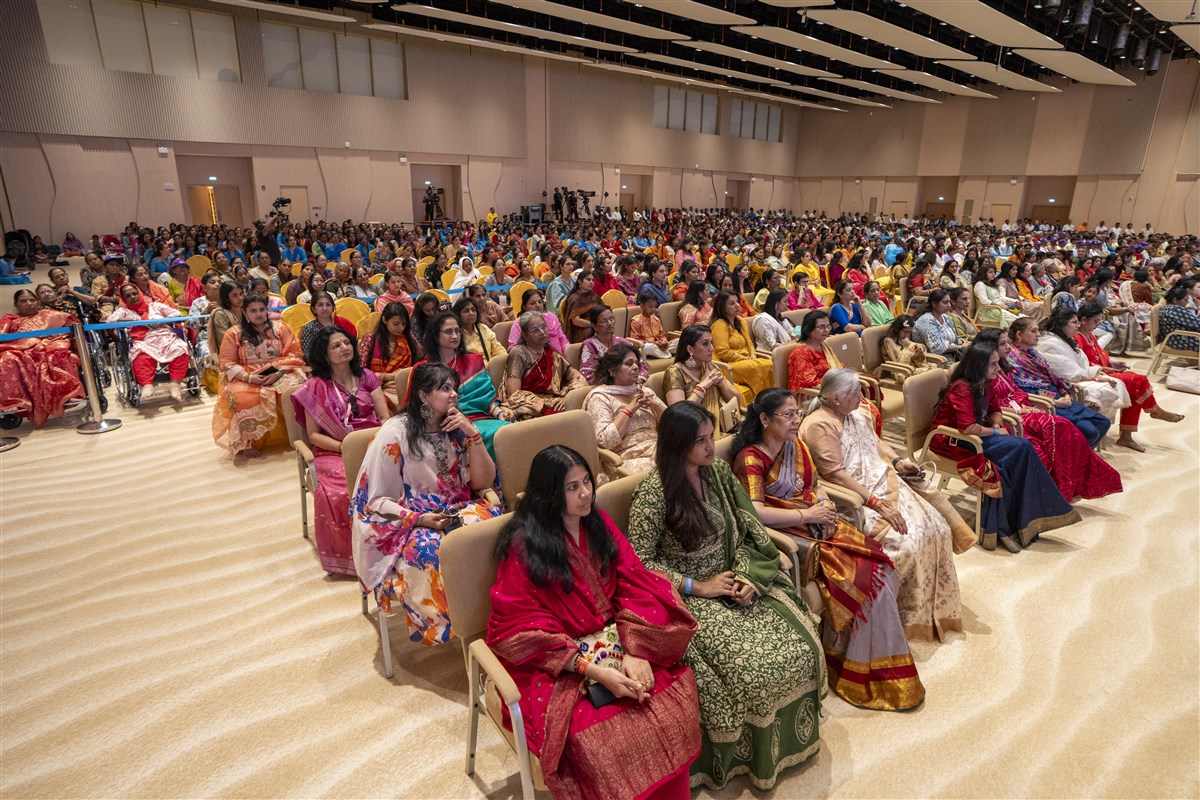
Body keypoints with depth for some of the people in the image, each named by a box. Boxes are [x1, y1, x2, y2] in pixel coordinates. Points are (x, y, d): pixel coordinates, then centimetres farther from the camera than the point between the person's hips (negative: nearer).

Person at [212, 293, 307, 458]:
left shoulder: (280, 328, 10)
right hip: (247, 378, 0)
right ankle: (245, 443, -21)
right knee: (243, 399, -35)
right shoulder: (234, 333, 8)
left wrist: (278, 373, -15)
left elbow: (294, 355, 2)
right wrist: (248, 377, -16)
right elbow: (228, 363, 2)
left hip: (280, 374, 1)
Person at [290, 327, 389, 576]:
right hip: (333, 452, -2)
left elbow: (386, 418, 8)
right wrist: (343, 447, -12)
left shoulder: (366, 377, 13)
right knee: (343, 490, -34)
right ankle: (348, 556, -15)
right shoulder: (315, 387, 6)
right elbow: (313, 435, 4)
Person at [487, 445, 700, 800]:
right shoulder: (524, 545, -12)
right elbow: (525, 626, -14)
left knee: (679, 687, -16)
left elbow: (636, 585, -1)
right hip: (552, 660, -4)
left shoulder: (599, 523, 3)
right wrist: (594, 672, -22)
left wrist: (635, 652, -17)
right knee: (596, 732, -28)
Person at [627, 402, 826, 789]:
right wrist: (697, 586, -17)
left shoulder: (718, 471, 0)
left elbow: (748, 531, 6)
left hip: (733, 579, 6)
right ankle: (750, 757, 9)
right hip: (685, 594, -6)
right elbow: (640, 562, -16)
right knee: (752, 667, -22)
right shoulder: (654, 491, -19)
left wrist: (747, 576, -10)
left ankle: (788, 738, 18)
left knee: (799, 648, -10)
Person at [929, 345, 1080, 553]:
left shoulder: (984, 385, 8)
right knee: (1020, 447, -20)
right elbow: (967, 428, -30)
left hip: (972, 435, 9)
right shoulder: (962, 389, -20)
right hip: (953, 441, -9)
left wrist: (997, 425, 1)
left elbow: (995, 410, 24)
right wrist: (995, 431, -13)